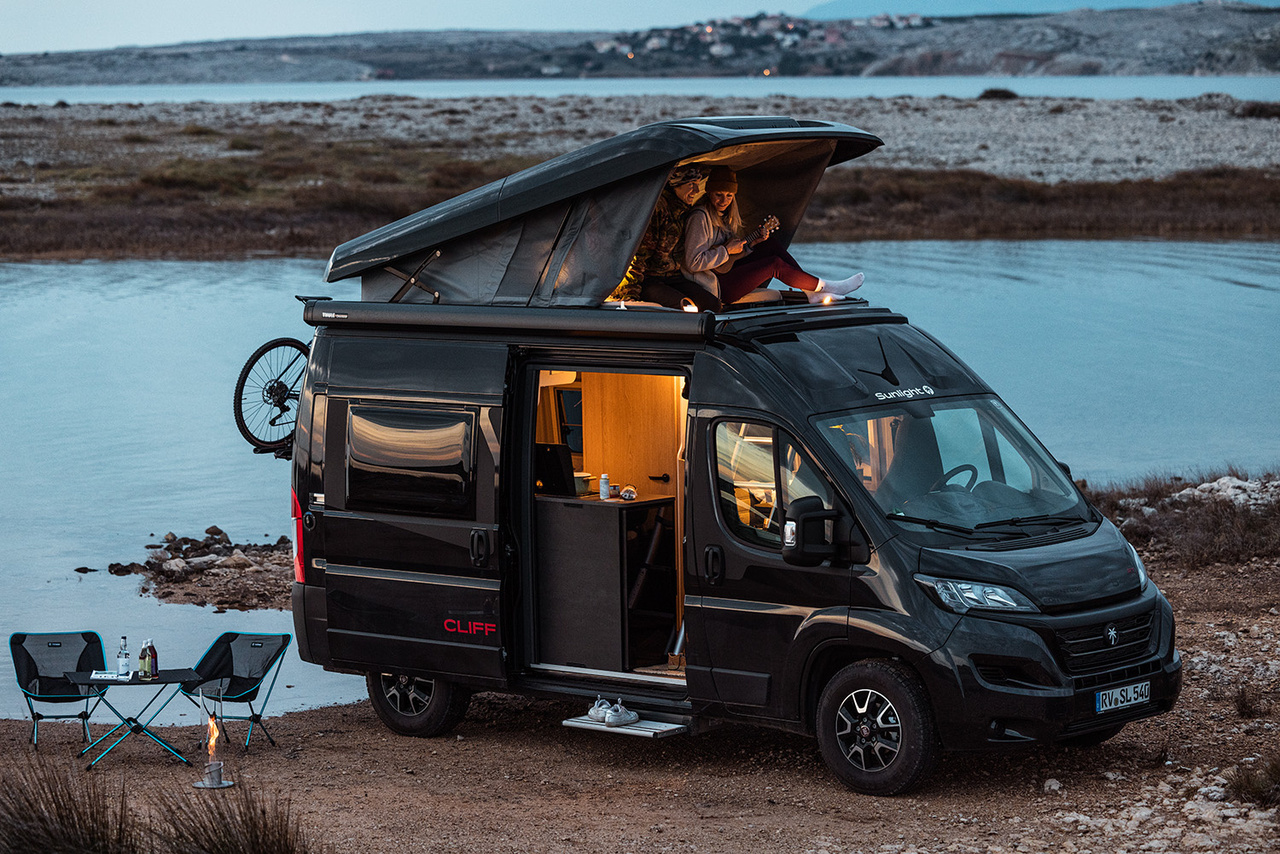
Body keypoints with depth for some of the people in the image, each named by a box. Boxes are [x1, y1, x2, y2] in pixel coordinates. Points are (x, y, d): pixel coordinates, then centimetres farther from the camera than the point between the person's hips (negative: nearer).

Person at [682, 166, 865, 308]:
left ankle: (813, 294, -1)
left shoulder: (723, 214, 11)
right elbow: (693, 262, -26)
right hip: (717, 287, -10)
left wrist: (753, 241, 4)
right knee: (775, 265, -14)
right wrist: (727, 250, -20)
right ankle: (827, 287, 1)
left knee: (776, 252, 0)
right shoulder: (701, 218, -19)